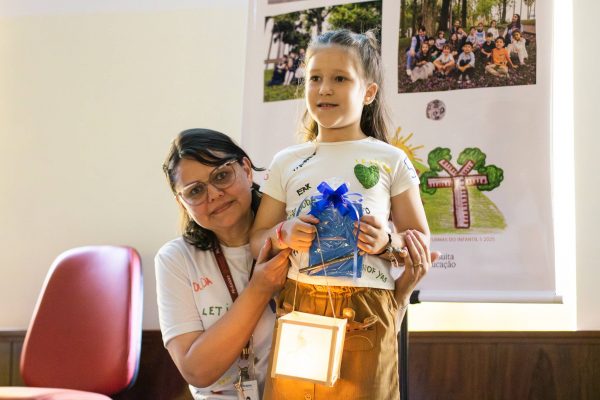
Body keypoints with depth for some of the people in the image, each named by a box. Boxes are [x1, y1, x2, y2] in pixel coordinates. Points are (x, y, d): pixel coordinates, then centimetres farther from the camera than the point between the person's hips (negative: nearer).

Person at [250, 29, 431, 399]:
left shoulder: (391, 160, 4)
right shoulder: (286, 163, 9)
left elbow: (421, 241, 7)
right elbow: (257, 240, 12)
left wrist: (387, 243, -13)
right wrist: (284, 234, -10)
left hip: (367, 312, -2)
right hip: (298, 309, 2)